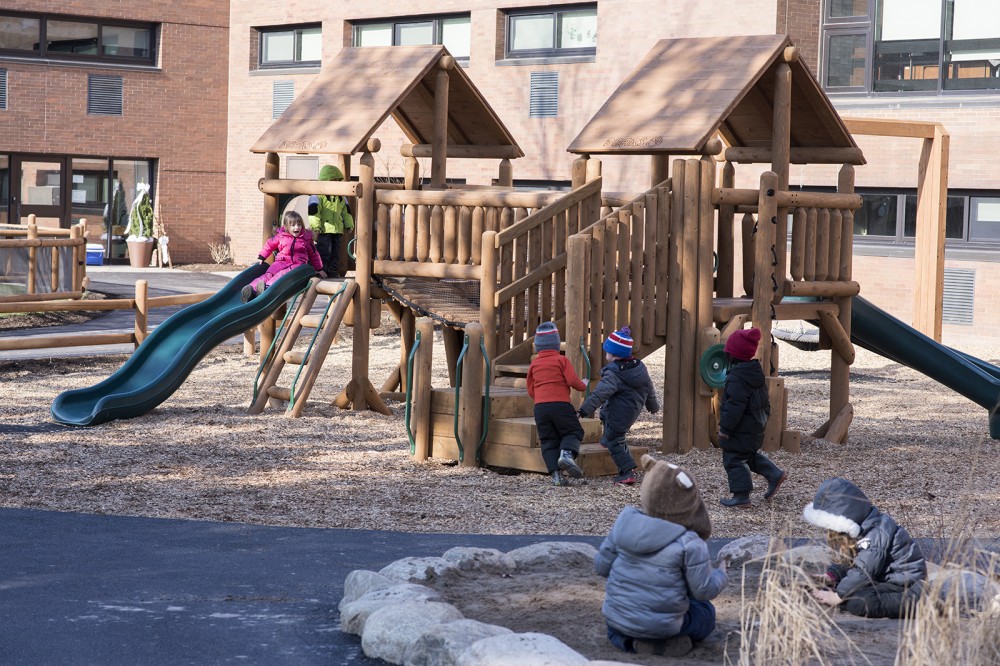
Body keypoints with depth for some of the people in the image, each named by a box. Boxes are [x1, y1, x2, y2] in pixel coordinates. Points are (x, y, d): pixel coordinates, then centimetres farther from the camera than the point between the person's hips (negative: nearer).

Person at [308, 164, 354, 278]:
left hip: (337, 230, 7)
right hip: (323, 230, -7)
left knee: (335, 253, 10)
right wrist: (315, 227, -19)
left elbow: (346, 212, 23)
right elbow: (313, 211, -13)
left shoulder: (340, 197, 16)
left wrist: (349, 225, 19)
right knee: (324, 252, -8)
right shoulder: (318, 195, -7)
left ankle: (333, 272, 18)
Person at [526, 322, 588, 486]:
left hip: (540, 406, 3)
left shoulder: (534, 364, 11)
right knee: (573, 431, 9)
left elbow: (530, 390, 15)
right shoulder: (562, 360, -1)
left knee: (548, 440, 8)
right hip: (560, 404, -3)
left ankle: (556, 473, -3)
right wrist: (583, 386, 13)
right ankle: (567, 453, -21)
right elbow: (572, 381, -7)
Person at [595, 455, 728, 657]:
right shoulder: (689, 543, -18)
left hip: (617, 615, 3)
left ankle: (626, 638, 9)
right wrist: (721, 574, 10)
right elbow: (704, 590, -12)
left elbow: (601, 565, 3)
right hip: (661, 623, -3)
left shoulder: (625, 524, -6)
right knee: (705, 612, 27)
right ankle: (665, 639, 2)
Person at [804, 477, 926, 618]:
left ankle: (912, 604, -18)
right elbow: (845, 562, 15)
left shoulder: (876, 534, -24)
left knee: (858, 603, -31)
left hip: (906, 586, -10)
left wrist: (836, 597, -23)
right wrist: (829, 577, -3)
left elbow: (863, 571, -27)